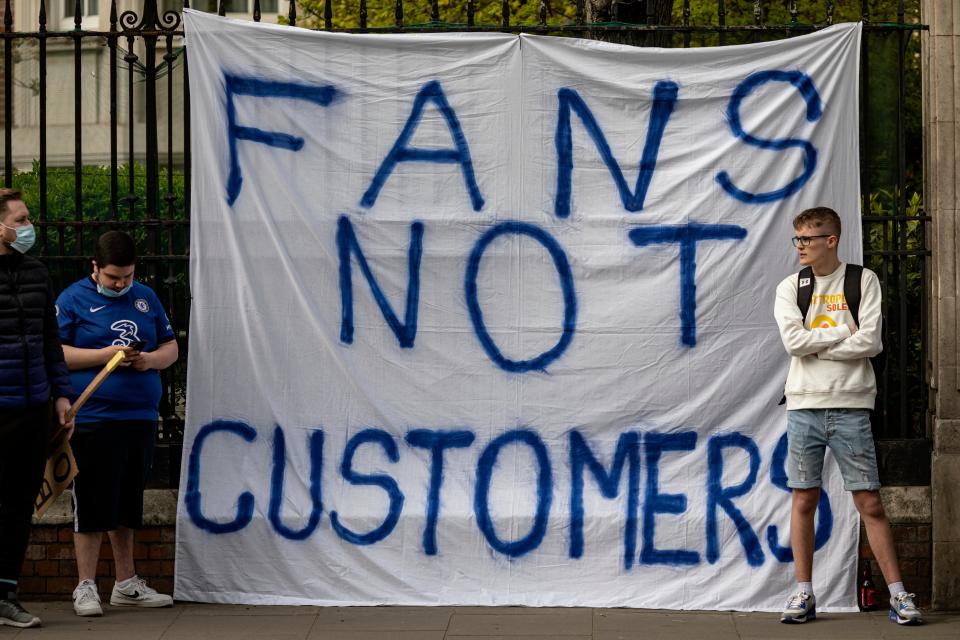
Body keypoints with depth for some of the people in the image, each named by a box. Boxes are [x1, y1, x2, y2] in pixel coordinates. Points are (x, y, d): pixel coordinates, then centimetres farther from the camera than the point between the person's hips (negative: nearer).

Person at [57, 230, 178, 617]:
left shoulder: (145, 298, 15)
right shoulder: (73, 299, -1)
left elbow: (171, 347, 19)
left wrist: (151, 360, -4)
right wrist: (105, 355, -16)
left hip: (140, 417, 5)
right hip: (93, 420, -5)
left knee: (127, 503, 13)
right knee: (92, 504, -3)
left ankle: (126, 584, 21)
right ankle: (86, 588, 4)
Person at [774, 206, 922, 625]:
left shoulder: (863, 281, 3)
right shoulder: (790, 288, 8)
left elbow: (870, 342, -9)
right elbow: (793, 340, -7)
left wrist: (815, 346, -8)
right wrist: (845, 332, -7)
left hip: (850, 406, -2)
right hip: (804, 406, 2)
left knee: (869, 503, -2)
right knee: (804, 500, 3)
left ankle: (898, 594, 3)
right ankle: (804, 594, 10)